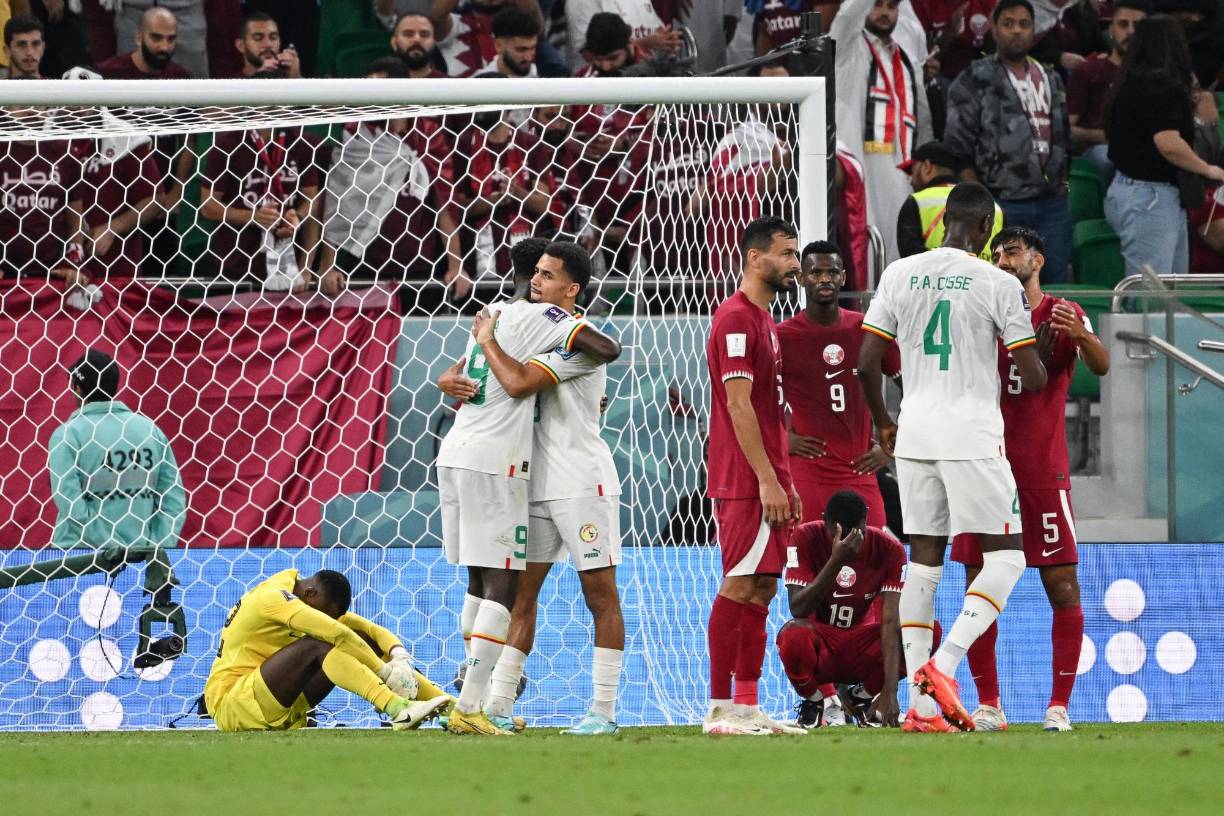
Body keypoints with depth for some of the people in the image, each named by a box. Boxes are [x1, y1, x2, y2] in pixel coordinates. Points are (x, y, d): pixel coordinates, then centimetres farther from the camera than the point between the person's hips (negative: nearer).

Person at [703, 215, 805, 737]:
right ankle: (720, 709, -9)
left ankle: (747, 706, 11)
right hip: (745, 480, -10)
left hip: (766, 482, 10)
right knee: (739, 586, -10)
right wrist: (767, 479, -21)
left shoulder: (763, 320, 19)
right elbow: (738, 405, -18)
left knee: (761, 586, 9)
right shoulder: (737, 319, -12)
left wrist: (784, 480, 20)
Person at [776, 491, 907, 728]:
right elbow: (798, 610, -26)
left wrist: (889, 691, -32)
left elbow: (890, 622, -22)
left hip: (861, 651, 2)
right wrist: (836, 561, -37)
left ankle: (863, 696, 0)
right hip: (820, 645, -2)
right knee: (794, 634, -38)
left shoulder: (889, 549, -12)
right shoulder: (806, 538, -15)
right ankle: (818, 698, -3)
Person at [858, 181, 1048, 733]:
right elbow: (1033, 378, -6)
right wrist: (1038, 366, 18)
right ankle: (943, 666, -15)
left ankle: (921, 700, 4)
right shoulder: (998, 284, -6)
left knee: (923, 560, 9)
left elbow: (867, 362, 4)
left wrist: (882, 423, 20)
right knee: (1006, 557, 3)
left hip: (914, 432, 5)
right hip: (973, 435, -5)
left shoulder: (900, 274, 5)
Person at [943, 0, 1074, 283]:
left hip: (1052, 205, 5)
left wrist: (1062, 181, 13)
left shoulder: (1050, 80, 17)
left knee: (1058, 281, 5)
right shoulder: (976, 81, -1)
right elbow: (957, 146, -4)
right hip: (1001, 204, -5)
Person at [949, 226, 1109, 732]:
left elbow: (1101, 367, -14)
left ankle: (1059, 705, -4)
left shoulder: (1064, 315, 2)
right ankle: (988, 704, 7)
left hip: (1043, 470, -3)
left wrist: (1082, 337, -34)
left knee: (1062, 586, -7)